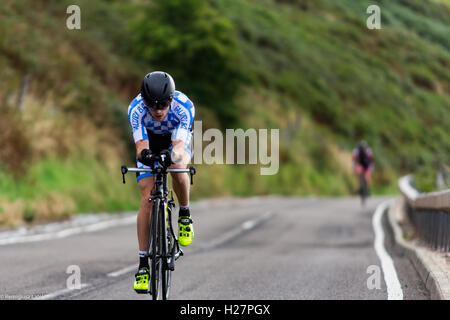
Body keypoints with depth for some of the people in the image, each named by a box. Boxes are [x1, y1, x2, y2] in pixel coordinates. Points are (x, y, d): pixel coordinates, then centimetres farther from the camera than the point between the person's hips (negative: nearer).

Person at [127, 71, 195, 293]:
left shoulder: (184, 106, -36)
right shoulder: (136, 109, -33)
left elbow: (179, 146, -44)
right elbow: (140, 146, -39)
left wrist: (172, 154, -67)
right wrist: (144, 154, -63)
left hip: (177, 139, 0)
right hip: (150, 141, 1)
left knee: (178, 167, -36)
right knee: (147, 201, -13)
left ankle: (185, 215, -7)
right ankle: (143, 264, -8)